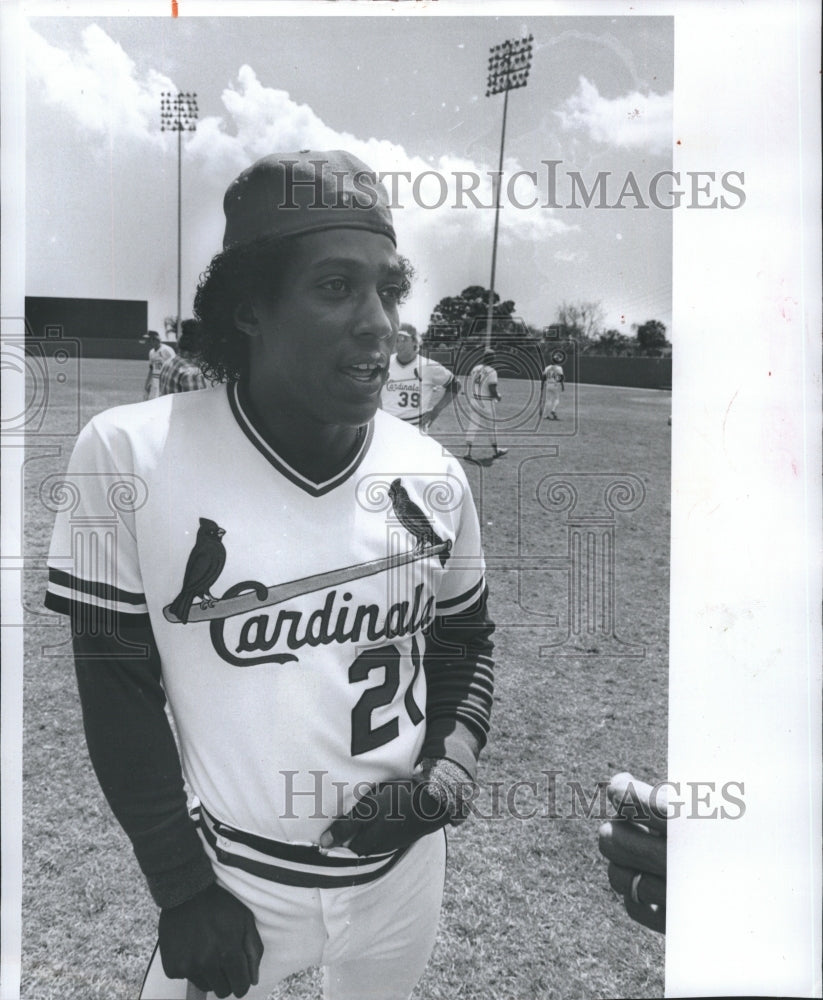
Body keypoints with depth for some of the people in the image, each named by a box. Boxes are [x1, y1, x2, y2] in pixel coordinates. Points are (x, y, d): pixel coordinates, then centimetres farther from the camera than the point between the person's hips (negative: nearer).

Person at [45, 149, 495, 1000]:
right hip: (229, 874, -3)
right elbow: (118, 691, -11)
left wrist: (453, 763, -10)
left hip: (402, 862, 4)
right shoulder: (131, 457, -18)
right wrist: (182, 891, -9)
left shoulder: (432, 476, -8)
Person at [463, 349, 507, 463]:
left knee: (475, 426, 7)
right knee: (491, 425, 10)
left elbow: (469, 384, 10)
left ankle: (468, 453, -1)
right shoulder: (491, 371, -14)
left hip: (475, 401, 6)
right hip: (486, 402, -6)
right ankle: (495, 451, 24)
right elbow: (492, 389, -20)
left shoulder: (476, 368, 7)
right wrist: (498, 397, 1)